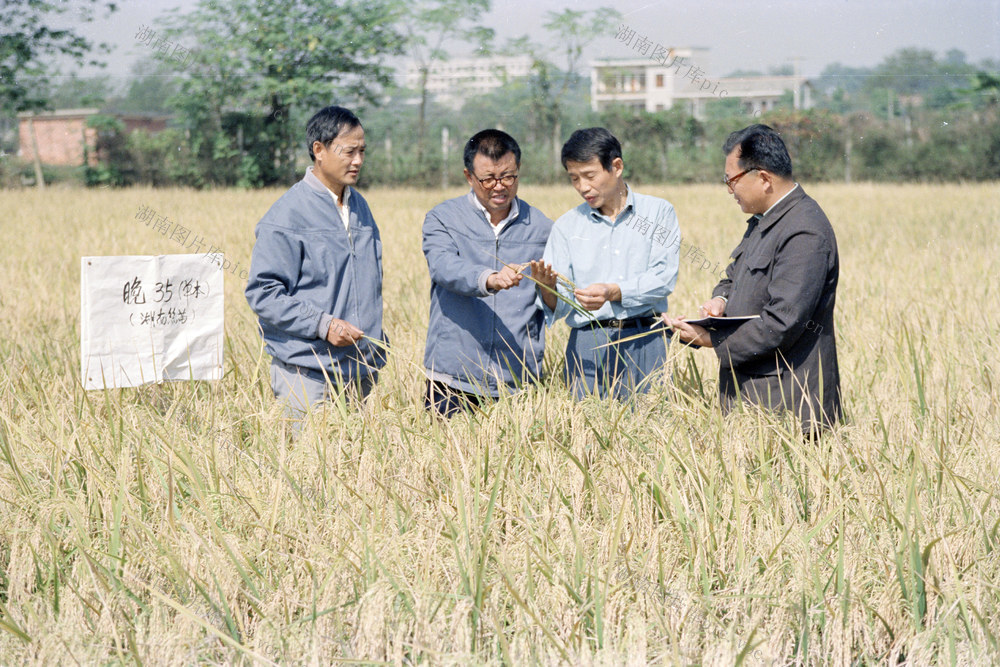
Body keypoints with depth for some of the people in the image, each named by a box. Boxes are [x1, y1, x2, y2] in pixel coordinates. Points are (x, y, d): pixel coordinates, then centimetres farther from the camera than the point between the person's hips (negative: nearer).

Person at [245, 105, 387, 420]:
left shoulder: (359, 207, 15)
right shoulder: (288, 215, -10)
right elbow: (262, 292, -13)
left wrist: (376, 351, 19)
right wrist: (322, 324, -20)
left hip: (360, 372, 7)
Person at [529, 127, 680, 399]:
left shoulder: (658, 213, 8)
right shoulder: (566, 226, 12)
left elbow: (664, 277, -6)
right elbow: (556, 308, 6)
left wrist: (613, 292, -21)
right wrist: (546, 287, -17)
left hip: (645, 344, -1)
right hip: (588, 346, 1)